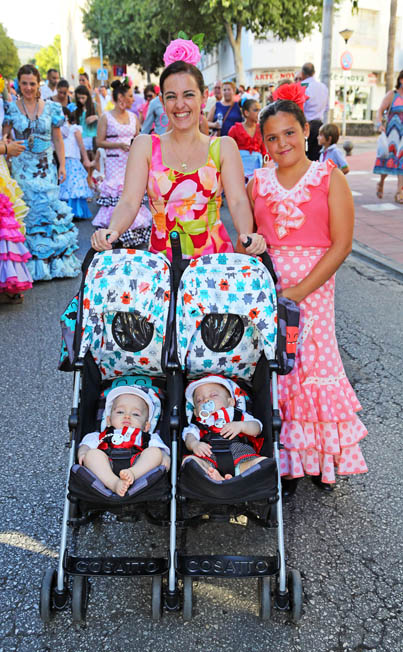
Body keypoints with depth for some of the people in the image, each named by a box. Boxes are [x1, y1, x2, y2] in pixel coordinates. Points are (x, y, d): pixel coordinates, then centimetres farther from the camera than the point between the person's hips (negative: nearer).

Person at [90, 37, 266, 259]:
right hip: (161, 260, 0)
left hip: (215, 257, 0)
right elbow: (129, 201, -1)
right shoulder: (145, 146, 9)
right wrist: (112, 231, -22)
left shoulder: (223, 147, 9)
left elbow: (238, 201, -2)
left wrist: (247, 236, -23)